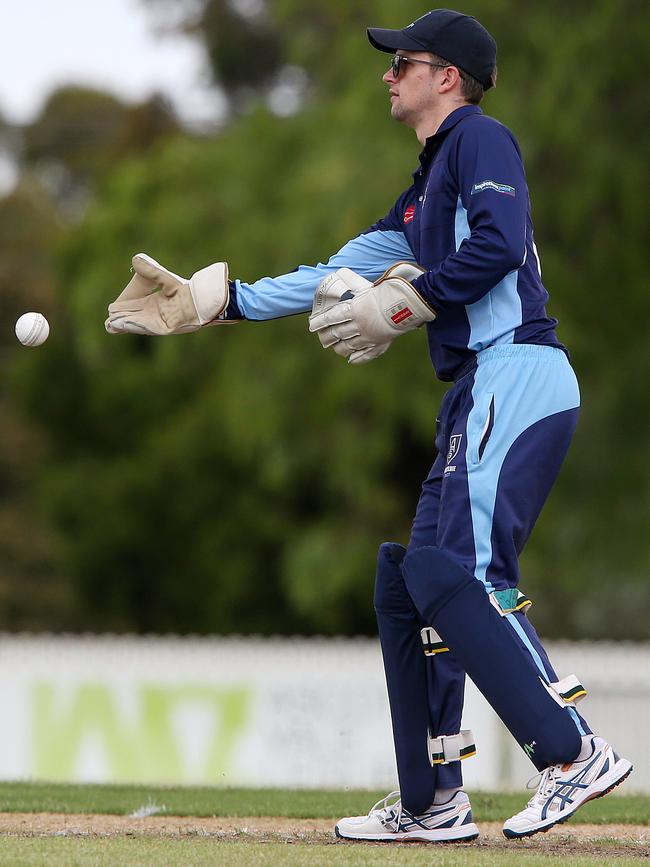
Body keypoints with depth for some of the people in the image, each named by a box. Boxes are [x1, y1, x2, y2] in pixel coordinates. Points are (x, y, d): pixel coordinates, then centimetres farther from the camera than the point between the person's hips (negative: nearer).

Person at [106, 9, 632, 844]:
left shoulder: (479, 139, -2)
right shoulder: (424, 189, 27)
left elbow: (499, 245, -18)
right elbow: (340, 275, 29)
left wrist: (399, 306, -13)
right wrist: (213, 299, 27)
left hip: (517, 372, -10)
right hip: (477, 396, 10)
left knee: (455, 574, -20)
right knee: (406, 579, 10)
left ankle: (576, 754, -23)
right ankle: (433, 802, 12)